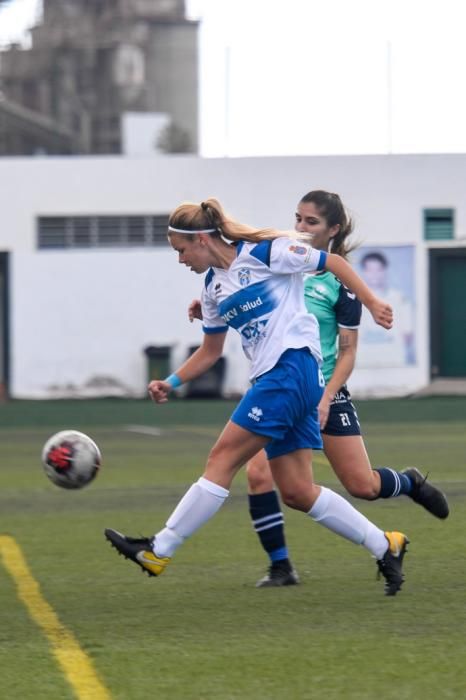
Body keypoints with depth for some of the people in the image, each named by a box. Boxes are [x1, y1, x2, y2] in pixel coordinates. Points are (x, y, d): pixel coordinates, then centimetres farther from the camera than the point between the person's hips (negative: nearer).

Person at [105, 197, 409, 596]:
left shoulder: (265, 252, -7)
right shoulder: (213, 287, 17)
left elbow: (332, 262, -2)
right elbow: (211, 351, 25)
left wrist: (372, 303, -7)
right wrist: (171, 384, 13)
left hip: (293, 366, -9)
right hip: (271, 378, 9)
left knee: (224, 457, -10)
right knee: (296, 491, 5)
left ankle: (158, 552, -8)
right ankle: (385, 547, 13)